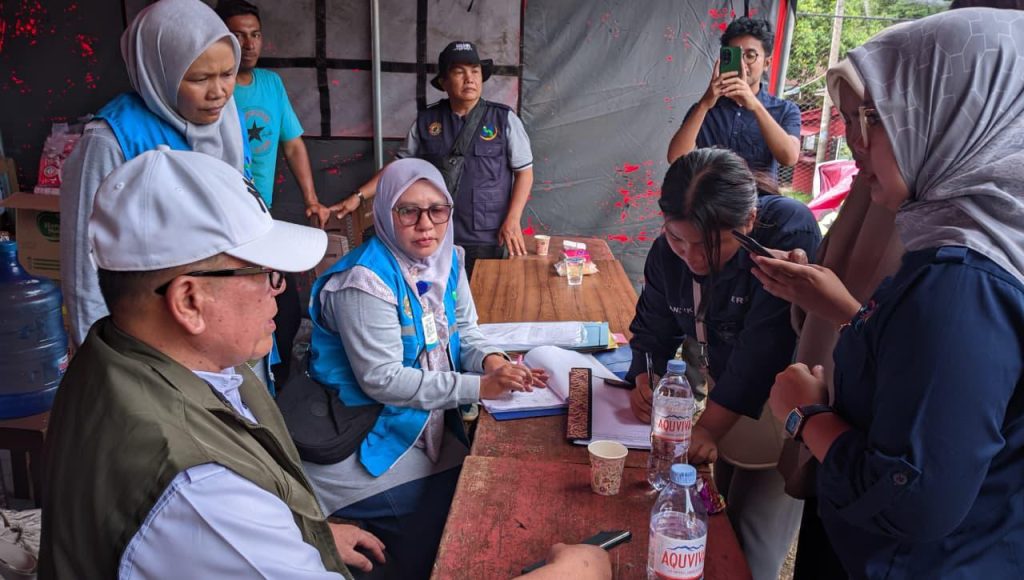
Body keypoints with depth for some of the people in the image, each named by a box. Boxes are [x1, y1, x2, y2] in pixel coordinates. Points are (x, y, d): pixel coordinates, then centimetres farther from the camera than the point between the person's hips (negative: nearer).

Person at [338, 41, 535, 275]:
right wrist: (359, 196, 3)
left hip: (489, 239, -1)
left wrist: (513, 221, -10)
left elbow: (524, 172, 1)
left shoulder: (504, 119, -2)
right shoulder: (426, 121, 4)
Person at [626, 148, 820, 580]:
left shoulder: (790, 230, -27)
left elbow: (766, 346, -32)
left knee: (752, 543, -5)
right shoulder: (668, 252, -7)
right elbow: (652, 328, 3)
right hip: (726, 400, 6)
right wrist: (644, 377, -18)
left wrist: (710, 427, -35)